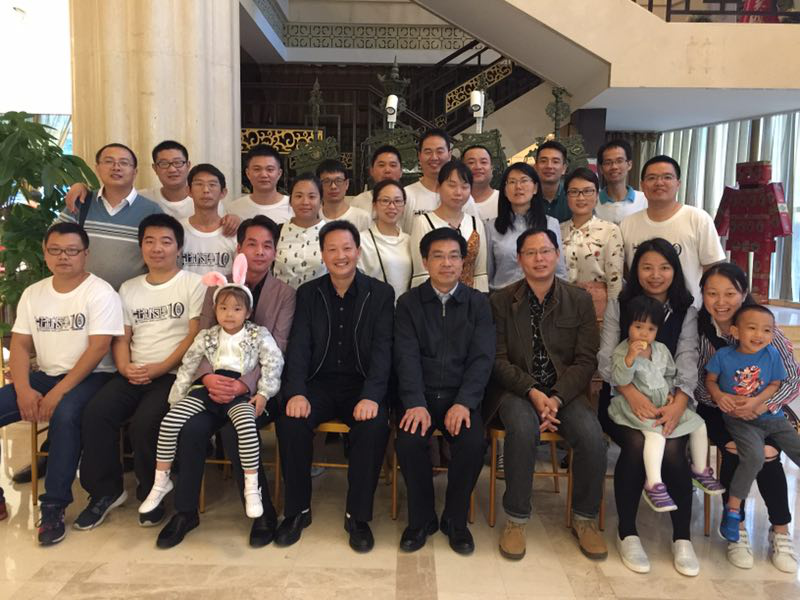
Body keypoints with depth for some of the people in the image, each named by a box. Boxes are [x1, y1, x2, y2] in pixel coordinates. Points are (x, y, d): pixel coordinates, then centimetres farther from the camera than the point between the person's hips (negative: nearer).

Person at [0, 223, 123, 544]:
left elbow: (98, 349, -17)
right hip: (45, 375, 7)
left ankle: (54, 507, -22)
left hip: (90, 377, -6)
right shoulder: (33, 294, 10)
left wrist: (59, 392, -22)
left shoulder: (101, 292, -10)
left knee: (64, 415, -35)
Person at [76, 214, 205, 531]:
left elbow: (196, 336, -7)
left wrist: (159, 368, -15)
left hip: (174, 375, -5)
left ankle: (151, 494, -3)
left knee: (144, 423, -28)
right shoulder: (128, 288, 18)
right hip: (133, 375, 5)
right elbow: (121, 338, 16)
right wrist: (125, 367, -5)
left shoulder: (193, 284, 1)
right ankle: (106, 490, 0)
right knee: (95, 413, -20)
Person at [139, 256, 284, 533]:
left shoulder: (258, 335, 2)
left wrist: (263, 393, -11)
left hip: (240, 392, -3)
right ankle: (161, 481, 2)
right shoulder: (206, 337, 9)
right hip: (208, 388, 3)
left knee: (246, 424, -34)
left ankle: (252, 488, -21)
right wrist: (176, 398, 7)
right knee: (170, 419, -17)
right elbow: (187, 367, 11)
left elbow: (274, 361, -4)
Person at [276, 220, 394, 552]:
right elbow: (299, 346, 0)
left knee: (374, 426, -31)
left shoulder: (380, 293, 2)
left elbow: (382, 349, -7)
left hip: (361, 385, -1)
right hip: (319, 384, 2)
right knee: (291, 421, -27)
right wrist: (296, 392, -18)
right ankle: (297, 510, -6)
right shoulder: (308, 293, 8)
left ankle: (358, 515, -11)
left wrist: (371, 396, -23)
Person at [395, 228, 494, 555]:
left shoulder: (478, 303, 6)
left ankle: (455, 519, 1)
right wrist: (416, 403, -22)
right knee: (409, 440, -27)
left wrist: (463, 403, -19)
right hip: (420, 394, 0)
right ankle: (421, 518, -1)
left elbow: (482, 358, -3)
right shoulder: (408, 303, 5)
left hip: (461, 395, 0)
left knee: (473, 443, -26)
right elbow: (407, 357, -6)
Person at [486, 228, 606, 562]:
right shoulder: (501, 301, 2)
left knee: (592, 435, -26)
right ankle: (516, 518, -13)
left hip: (565, 392, 2)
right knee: (523, 428, -33)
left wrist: (556, 398, -15)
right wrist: (532, 392, -17)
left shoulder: (579, 300, 5)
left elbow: (586, 360, 0)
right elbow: (498, 359, -2)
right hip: (516, 390, -1)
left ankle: (584, 518, 1)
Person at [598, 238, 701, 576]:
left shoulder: (686, 312, 8)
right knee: (636, 444, -29)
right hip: (623, 399, -1)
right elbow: (606, 361, -6)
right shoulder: (618, 307, 4)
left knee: (672, 449, -27)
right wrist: (632, 393, -25)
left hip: (669, 400, 1)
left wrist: (679, 401, -25)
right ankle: (627, 533, -12)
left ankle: (682, 538, -8)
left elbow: (687, 361, -4)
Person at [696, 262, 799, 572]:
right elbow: (696, 382, -13)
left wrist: (763, 403, -31)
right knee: (735, 450, -25)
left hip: (761, 411, 1)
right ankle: (736, 528, -4)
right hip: (715, 410, 0)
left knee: (767, 454, -23)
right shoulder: (696, 326, -14)